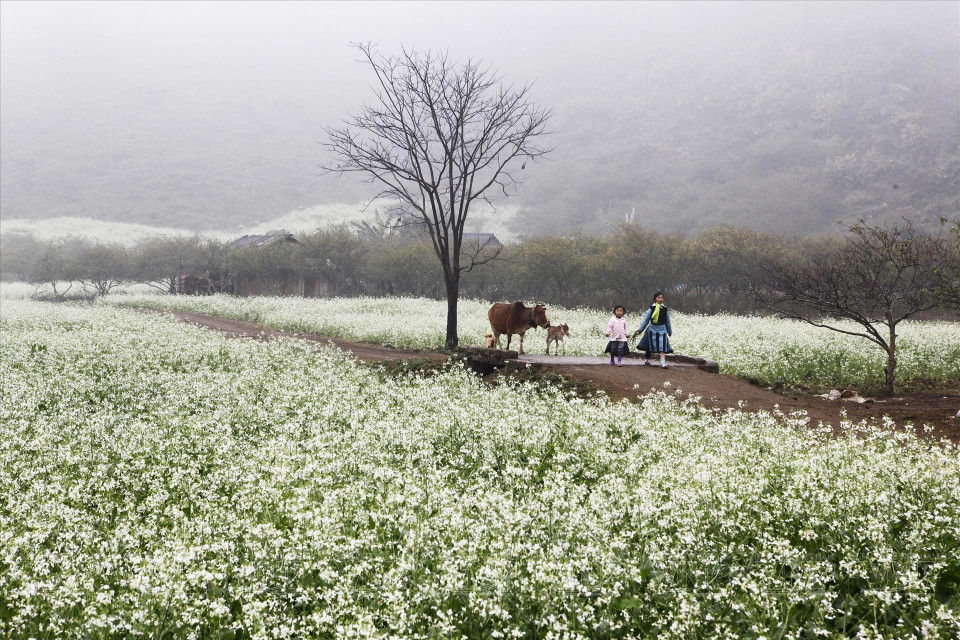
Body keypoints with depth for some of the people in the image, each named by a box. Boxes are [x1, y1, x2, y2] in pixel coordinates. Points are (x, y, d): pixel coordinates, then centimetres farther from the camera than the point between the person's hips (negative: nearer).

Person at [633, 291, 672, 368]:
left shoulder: (665, 309, 1)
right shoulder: (652, 308, -4)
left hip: (662, 329, 1)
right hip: (652, 329, -1)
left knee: (662, 347, -8)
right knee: (649, 346, 7)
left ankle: (663, 362, -9)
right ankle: (647, 359, 24)